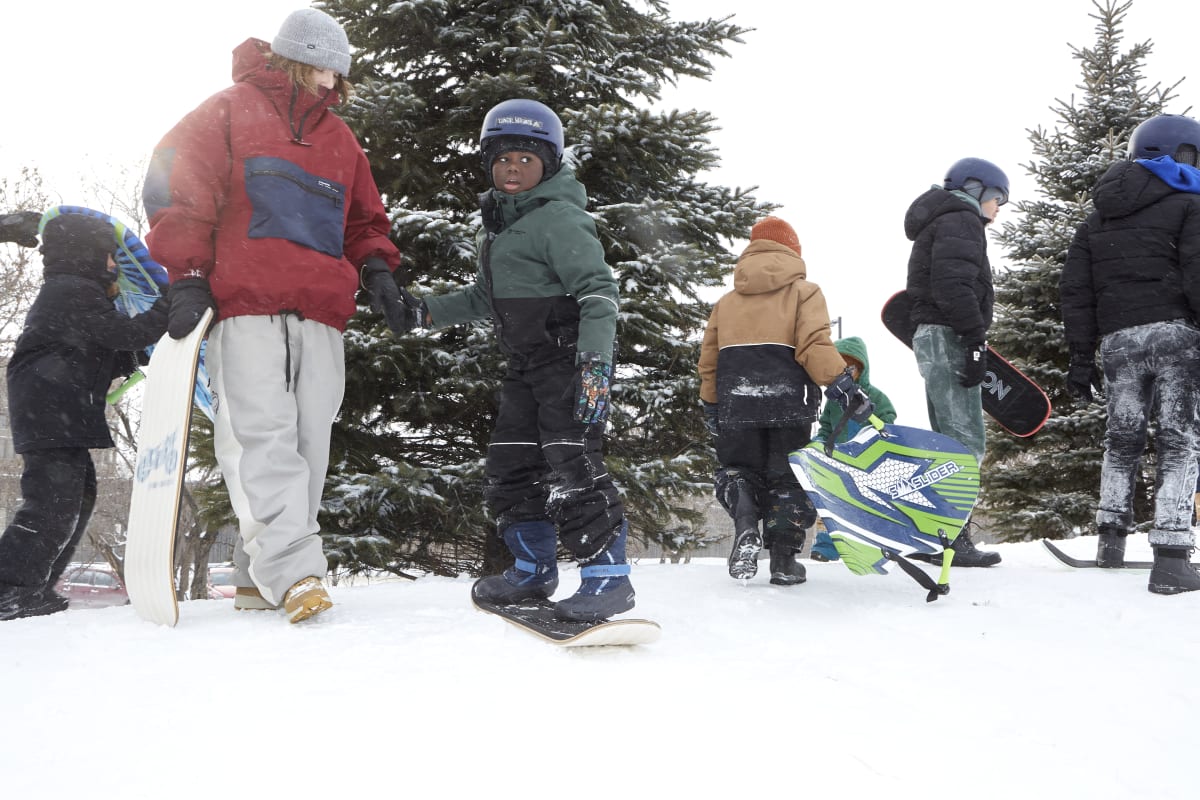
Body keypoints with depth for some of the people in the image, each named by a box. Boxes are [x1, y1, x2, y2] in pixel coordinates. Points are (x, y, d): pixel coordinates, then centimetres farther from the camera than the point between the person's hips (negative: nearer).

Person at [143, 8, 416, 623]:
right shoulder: (230, 111, 11)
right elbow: (176, 185, 4)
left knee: (308, 440, -2)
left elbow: (364, 219, 31)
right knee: (263, 434, -17)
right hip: (245, 303, -5)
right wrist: (187, 274, -6)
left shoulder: (340, 139, 27)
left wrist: (377, 270, 10)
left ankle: (259, 578, 5)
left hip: (321, 315, 5)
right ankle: (292, 571, -23)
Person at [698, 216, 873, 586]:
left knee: (739, 472, 15)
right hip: (788, 405, -2)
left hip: (736, 404, 3)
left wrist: (711, 408, 26)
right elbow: (815, 345, -11)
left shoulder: (726, 302, 18)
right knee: (787, 481, 11)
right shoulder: (804, 291, 5)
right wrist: (845, 388, -11)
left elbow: (708, 360, 17)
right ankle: (783, 557, 3)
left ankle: (746, 527, -13)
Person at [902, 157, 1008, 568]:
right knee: (967, 441, -13)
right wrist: (976, 340, -22)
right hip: (948, 337, -11)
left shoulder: (944, 223, 29)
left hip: (931, 338, 11)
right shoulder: (960, 220, -4)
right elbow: (955, 284, -20)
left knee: (950, 441, 12)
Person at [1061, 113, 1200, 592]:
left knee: (1122, 438, 17)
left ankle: (1111, 539, 19)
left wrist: (1080, 357, 13)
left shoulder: (1096, 220, 19)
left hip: (1116, 339, 5)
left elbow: (1075, 290, 13)